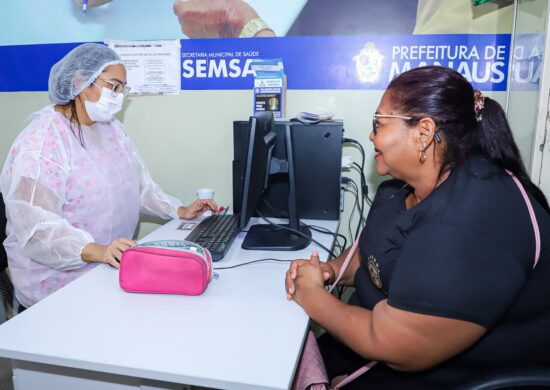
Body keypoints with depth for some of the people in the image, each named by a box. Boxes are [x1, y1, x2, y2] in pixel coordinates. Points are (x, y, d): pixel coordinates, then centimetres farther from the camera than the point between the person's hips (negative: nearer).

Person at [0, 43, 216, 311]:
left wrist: (180, 211, 3)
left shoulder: (111, 128, 10)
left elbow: (138, 184, 14)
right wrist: (95, 251, -37)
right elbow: (36, 225, -24)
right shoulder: (41, 142, -16)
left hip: (112, 267, 8)